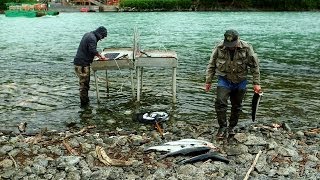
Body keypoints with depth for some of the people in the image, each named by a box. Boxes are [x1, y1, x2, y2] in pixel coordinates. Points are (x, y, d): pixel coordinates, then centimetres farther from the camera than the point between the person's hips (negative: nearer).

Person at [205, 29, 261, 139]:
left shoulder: (246, 48, -12)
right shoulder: (219, 48, -12)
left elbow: (254, 66, -3)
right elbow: (211, 65, 0)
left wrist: (256, 83, -4)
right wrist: (208, 81, 1)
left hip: (240, 82, 1)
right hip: (224, 80, -1)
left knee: (237, 106, 10)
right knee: (220, 102, -16)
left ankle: (232, 127, 28)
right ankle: (223, 127, -1)